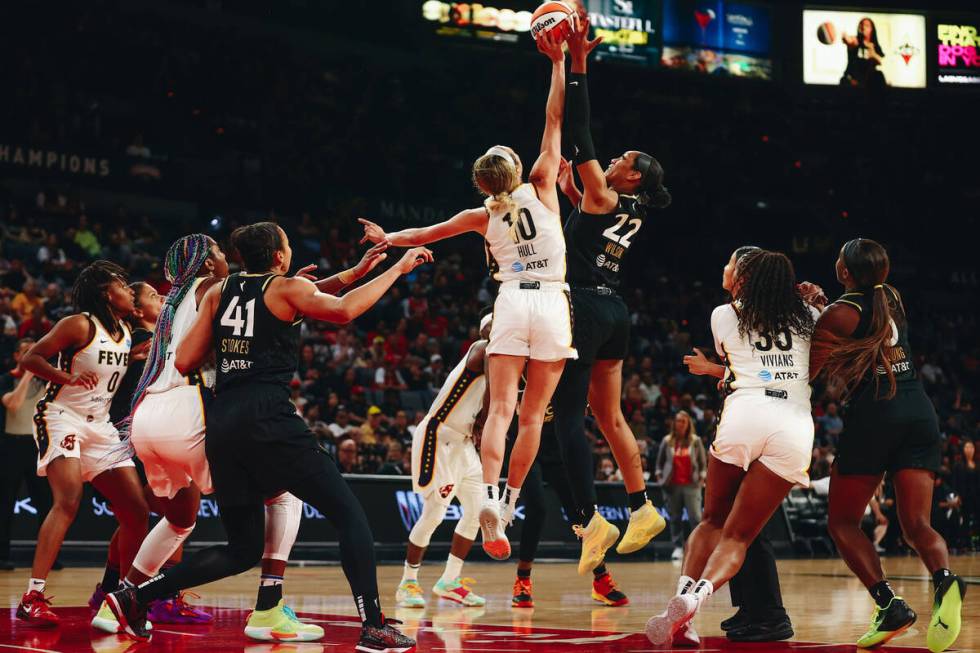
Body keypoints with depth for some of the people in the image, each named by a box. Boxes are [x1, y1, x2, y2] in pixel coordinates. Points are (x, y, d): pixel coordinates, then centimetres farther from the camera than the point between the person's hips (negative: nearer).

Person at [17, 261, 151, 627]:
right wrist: (67, 379, -28)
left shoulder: (126, 333, 10)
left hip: (99, 426, 8)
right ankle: (33, 599, -31)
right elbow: (30, 359, -13)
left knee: (137, 512, 3)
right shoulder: (80, 325, -11)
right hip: (61, 417, -8)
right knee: (69, 500, -28)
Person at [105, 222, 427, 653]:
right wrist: (398, 269, -6)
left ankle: (136, 597, 8)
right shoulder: (286, 288, 4)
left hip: (222, 424, 6)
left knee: (244, 549, 16)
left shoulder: (218, 292, 17)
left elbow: (184, 363, 13)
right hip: (267, 419, -6)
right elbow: (343, 310, -14)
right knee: (349, 515, 0)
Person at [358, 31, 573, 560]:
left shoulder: (483, 216, 6)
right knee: (532, 415, 2)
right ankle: (508, 504, -1)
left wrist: (389, 239, 38)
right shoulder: (541, 187, 2)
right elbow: (555, 120, 4)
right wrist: (557, 63, 10)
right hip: (551, 302, -1)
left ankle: (489, 494, -27)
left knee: (501, 409, -6)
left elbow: (428, 233, 21)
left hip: (511, 303, 1)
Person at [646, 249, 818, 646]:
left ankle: (682, 594, -5)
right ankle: (697, 596, -24)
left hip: (745, 411, -1)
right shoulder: (809, 316, 21)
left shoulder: (723, 316, 17)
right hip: (796, 425, 1)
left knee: (713, 521, 17)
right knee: (738, 535, 3)